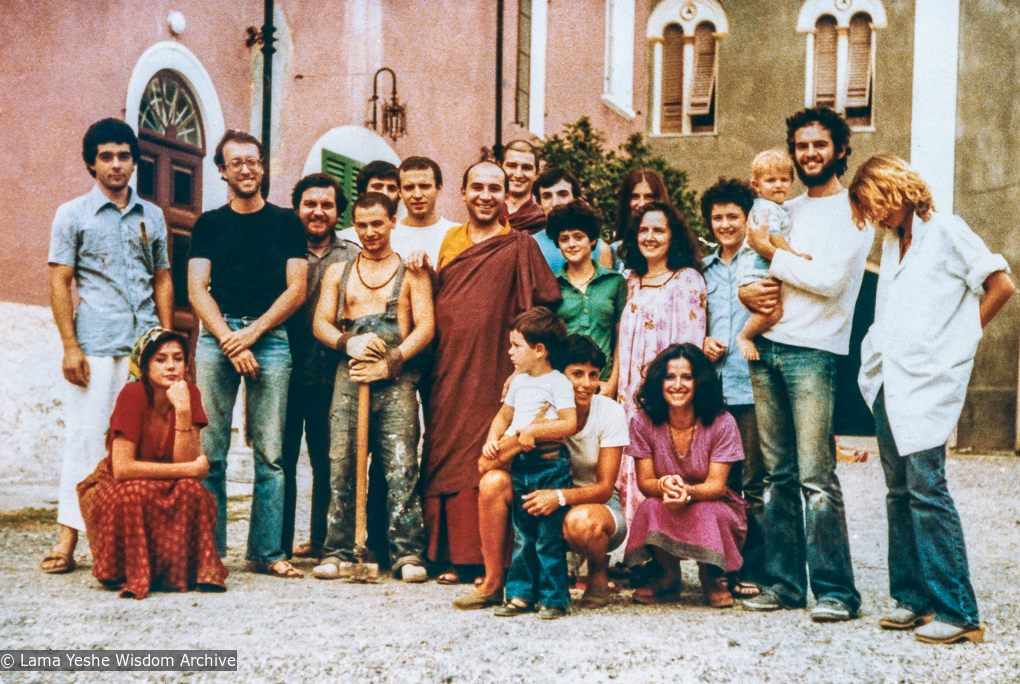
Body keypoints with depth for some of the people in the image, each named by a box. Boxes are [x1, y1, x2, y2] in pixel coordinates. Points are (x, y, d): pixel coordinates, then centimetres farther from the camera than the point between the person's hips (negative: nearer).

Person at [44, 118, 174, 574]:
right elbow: (60, 283, 1)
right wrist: (70, 346, -8)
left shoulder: (151, 216, 15)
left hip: (145, 343, 3)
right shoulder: (73, 215, 5)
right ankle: (68, 538, 0)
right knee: (85, 435, -4)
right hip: (95, 345, -3)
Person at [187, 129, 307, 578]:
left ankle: (267, 550, 2)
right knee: (210, 449, -4)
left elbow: (296, 289, 5)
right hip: (216, 337, 1)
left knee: (270, 452, -3)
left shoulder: (286, 222, 13)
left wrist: (252, 332, -6)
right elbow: (197, 290, 6)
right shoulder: (209, 224, 14)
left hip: (271, 336, 0)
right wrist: (229, 340, -8)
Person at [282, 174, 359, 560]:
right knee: (282, 458, 2)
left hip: (332, 377, 0)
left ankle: (321, 542, 15)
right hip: (287, 372, 0)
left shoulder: (353, 257, 10)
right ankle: (279, 543, 9)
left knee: (327, 463, 5)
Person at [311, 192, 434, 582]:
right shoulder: (338, 272, 22)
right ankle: (336, 552, 1)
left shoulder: (411, 272, 13)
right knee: (341, 465, -4)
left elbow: (425, 327, 3)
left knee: (401, 466, -11)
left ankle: (407, 554, -11)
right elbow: (321, 323, 13)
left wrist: (390, 360, -10)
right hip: (349, 375, 2)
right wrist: (348, 343, -9)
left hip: (396, 378, -2)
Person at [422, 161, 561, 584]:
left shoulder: (520, 247, 2)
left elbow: (540, 313, -2)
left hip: (494, 373, -4)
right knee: (446, 460, 4)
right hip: (447, 374, 4)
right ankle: (451, 557, 11)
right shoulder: (448, 242, 15)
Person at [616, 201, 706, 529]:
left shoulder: (687, 280, -3)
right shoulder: (632, 282, 16)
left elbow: (690, 343, -8)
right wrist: (619, 388, 10)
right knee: (633, 472, 2)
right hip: (633, 393, 6)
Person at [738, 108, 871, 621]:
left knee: (816, 475, -10)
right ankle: (784, 581, 14)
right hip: (766, 348, 6)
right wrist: (744, 291, -1)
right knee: (778, 473, 8)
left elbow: (829, 279, -15)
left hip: (813, 352, -6)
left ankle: (835, 590, -3)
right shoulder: (784, 211, 20)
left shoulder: (853, 211, -1)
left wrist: (771, 252, -4)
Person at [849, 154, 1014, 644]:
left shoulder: (946, 231, -3)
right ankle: (912, 597, 14)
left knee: (926, 489, -12)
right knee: (900, 492, 8)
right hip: (888, 380, 8)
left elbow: (1001, 285, -7)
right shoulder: (891, 242, 19)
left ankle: (957, 612, -8)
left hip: (929, 380, -8)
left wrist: (961, 335, 0)